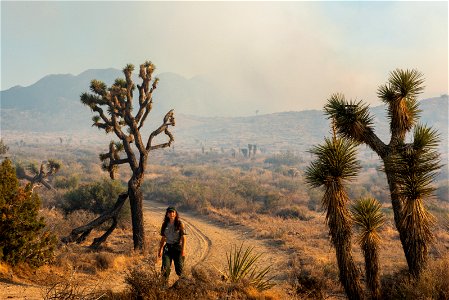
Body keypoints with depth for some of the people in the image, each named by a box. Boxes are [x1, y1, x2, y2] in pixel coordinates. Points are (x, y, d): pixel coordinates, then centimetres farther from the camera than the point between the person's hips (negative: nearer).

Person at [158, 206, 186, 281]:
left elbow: (183, 238, -5)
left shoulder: (180, 224, -1)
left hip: (178, 247, -2)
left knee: (179, 267, -1)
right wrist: (160, 250, 14)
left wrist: (183, 249, -15)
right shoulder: (165, 224, 8)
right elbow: (163, 238, 15)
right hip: (168, 248, 2)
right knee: (165, 267, -14)